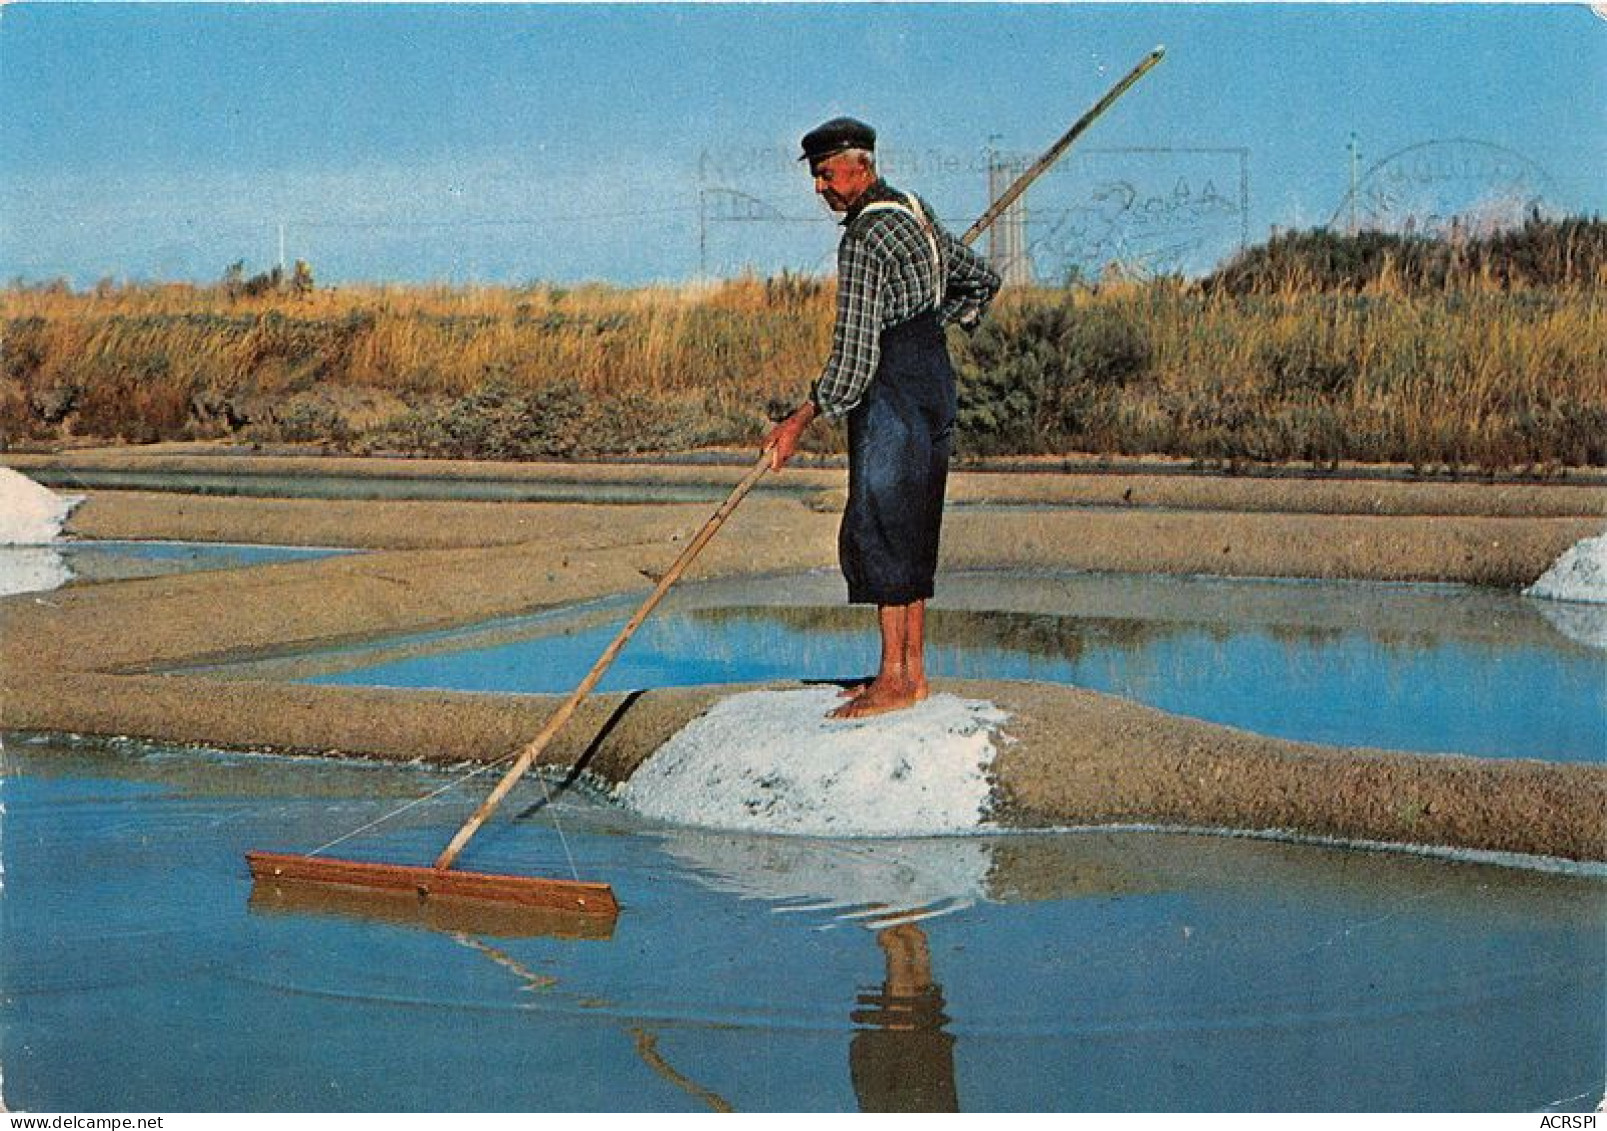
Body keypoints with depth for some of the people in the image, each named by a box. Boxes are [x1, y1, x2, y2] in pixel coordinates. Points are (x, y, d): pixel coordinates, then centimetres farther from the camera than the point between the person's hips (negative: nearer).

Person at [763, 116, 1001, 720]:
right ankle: (911, 669, 16)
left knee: (876, 531, -8)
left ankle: (896, 680, -7)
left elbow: (854, 355, -21)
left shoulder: (863, 242, -17)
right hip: (933, 377, 10)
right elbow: (981, 279, 25)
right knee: (909, 532, 12)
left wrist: (800, 422, -17)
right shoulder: (916, 212, 13)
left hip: (893, 393, -10)